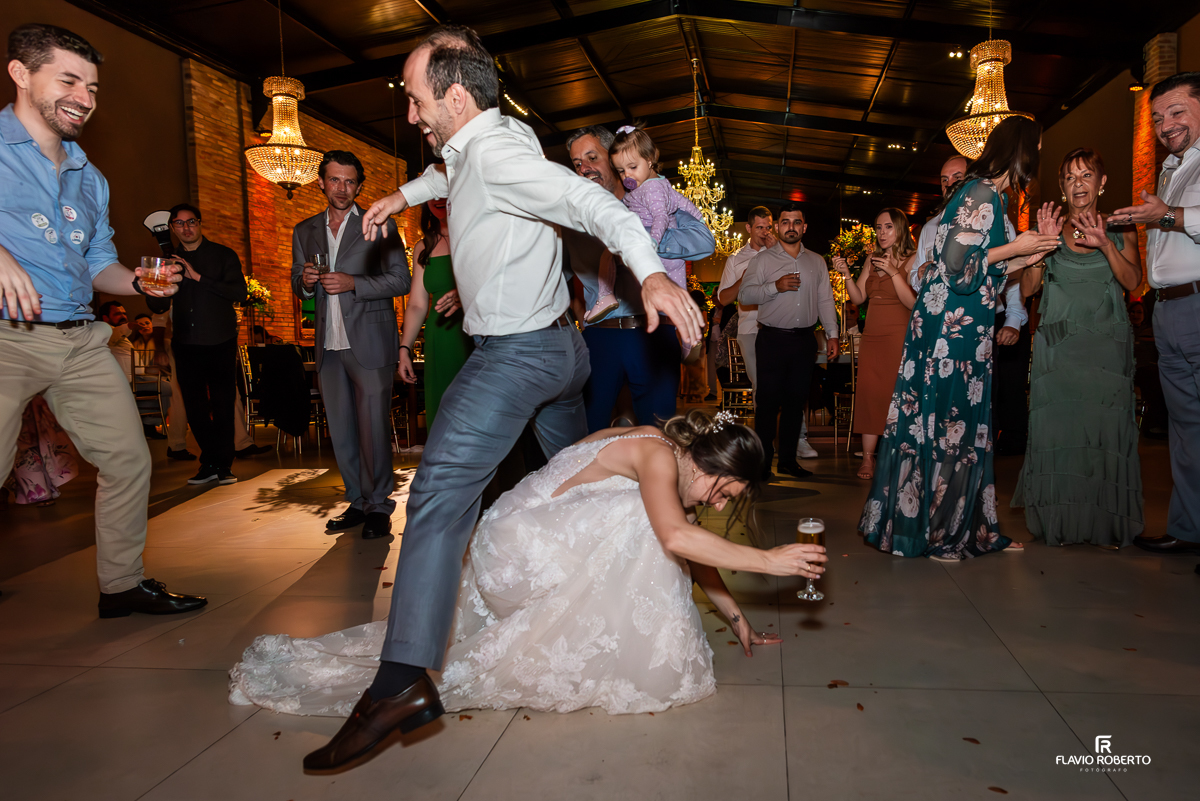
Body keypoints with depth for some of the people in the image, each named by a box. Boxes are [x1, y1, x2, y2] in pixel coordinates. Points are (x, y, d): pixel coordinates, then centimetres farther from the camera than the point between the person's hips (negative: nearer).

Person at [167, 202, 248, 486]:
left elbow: (239, 292, -11)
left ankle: (222, 465, 8)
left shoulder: (223, 255, 4)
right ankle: (211, 463, 16)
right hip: (185, 344, 3)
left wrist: (199, 277, -15)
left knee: (222, 405, -1)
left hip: (219, 343, -3)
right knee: (195, 407, 5)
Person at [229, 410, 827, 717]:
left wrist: (736, 618, 21)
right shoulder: (658, 455, -19)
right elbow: (675, 536, -36)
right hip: (518, 547, -9)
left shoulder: (676, 467, 8)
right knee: (642, 525, -18)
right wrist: (768, 560, -30)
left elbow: (693, 562, 17)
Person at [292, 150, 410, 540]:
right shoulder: (305, 231, 16)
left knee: (373, 429, -5)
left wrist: (353, 283, -15)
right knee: (341, 432, 9)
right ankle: (357, 503, 21)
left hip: (370, 344, -5)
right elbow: (297, 285, 22)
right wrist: (305, 281, -2)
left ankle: (379, 506, 8)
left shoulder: (379, 225, 2)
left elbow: (401, 280, -3)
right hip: (328, 346, 5)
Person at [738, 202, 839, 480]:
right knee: (768, 402, -4)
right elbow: (744, 295, -5)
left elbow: (826, 300, 14)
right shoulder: (762, 259, 3)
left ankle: (788, 459, 17)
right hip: (772, 339, -3)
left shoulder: (816, 261, 14)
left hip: (805, 340, 4)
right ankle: (763, 463, 4)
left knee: (796, 401, 7)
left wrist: (832, 335, 8)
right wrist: (776, 286, -17)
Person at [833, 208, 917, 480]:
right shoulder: (872, 260, 14)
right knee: (869, 393, -1)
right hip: (872, 336, 5)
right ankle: (868, 458, 1)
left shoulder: (912, 260, -2)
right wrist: (846, 274, -6)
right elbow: (858, 298, 8)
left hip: (899, 336, -5)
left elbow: (912, 303, -12)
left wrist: (893, 272, -18)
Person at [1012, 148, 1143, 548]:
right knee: (1058, 427, -2)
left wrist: (1106, 244, -18)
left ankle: (1105, 523, 6)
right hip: (1057, 344, 0)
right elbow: (1027, 288, -1)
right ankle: (1061, 522, 6)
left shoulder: (1120, 229, 9)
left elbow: (1132, 281, -5)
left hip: (1106, 342, 0)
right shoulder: (1051, 228, 8)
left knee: (1104, 426, -3)